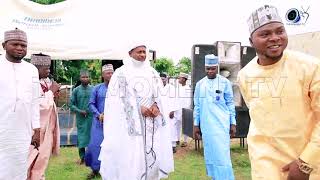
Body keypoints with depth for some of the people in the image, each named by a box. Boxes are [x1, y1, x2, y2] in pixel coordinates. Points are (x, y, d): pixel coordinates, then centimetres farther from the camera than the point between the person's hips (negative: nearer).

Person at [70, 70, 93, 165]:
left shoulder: (93, 89, 0)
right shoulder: (76, 90, 2)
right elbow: (72, 104, 4)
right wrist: (80, 111, -8)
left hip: (91, 117, -1)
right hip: (80, 118, 1)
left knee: (91, 136, 1)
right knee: (81, 137, 5)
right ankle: (82, 157, 19)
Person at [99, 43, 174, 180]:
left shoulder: (152, 72, 13)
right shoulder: (121, 73, 1)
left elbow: (160, 94, 11)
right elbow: (118, 98, -6)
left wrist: (156, 106, -11)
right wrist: (139, 108, -14)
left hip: (151, 121, 4)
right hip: (130, 122, -4)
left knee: (153, 154, 4)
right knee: (131, 156, -4)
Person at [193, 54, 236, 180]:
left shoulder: (225, 82, -1)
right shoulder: (200, 84, 7)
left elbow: (230, 104, 2)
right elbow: (197, 106, 10)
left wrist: (233, 123, 0)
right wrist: (196, 124, 9)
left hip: (222, 124, -3)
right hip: (206, 125, 3)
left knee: (222, 154, -4)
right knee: (210, 154, 11)